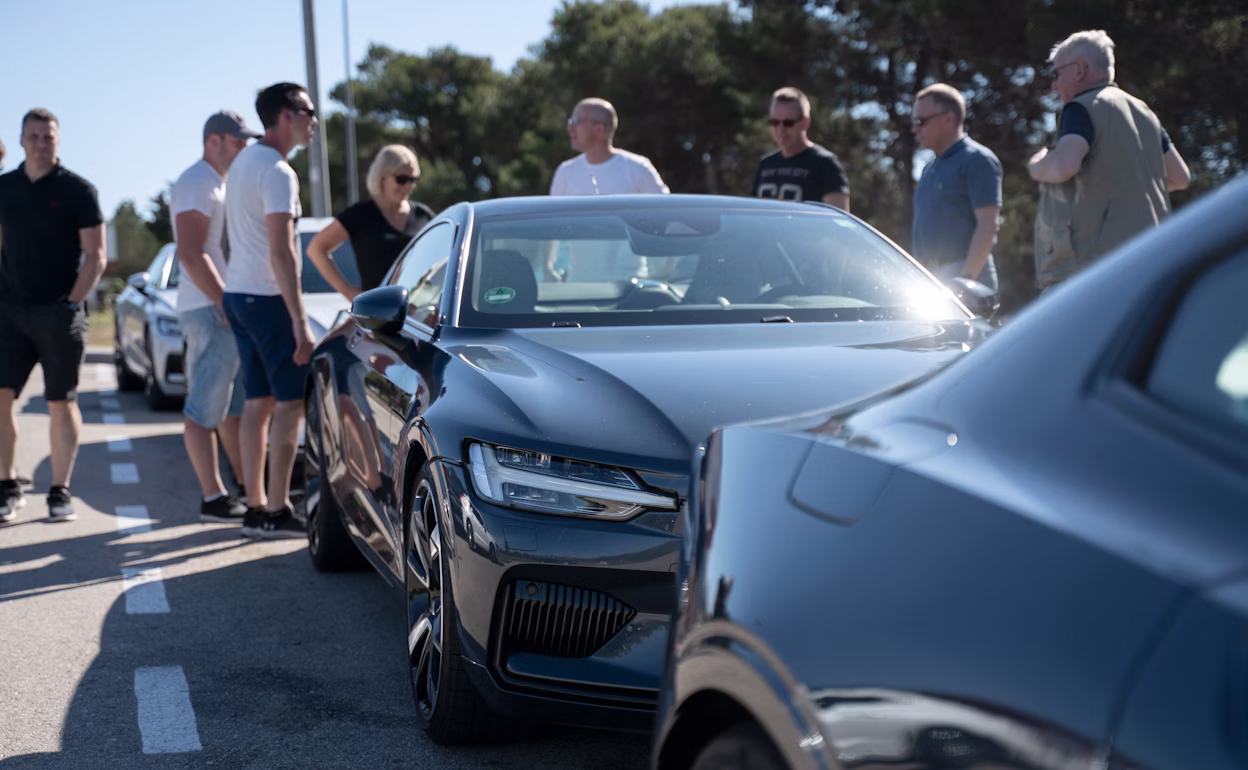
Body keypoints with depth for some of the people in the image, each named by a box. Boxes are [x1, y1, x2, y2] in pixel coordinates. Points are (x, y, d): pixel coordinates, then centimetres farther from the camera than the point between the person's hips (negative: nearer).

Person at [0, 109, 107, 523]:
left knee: (61, 403, 2)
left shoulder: (77, 190, -1)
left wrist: (71, 303, -11)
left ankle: (60, 493, 9)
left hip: (58, 313, -3)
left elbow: (96, 256, -3)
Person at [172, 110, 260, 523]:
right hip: (209, 310, -10)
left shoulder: (220, 184, 20)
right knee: (205, 408, -6)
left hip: (232, 308, 10)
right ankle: (213, 498, -4)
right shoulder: (195, 184, -11)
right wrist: (227, 305, -22)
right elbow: (190, 254, -20)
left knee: (236, 404, 14)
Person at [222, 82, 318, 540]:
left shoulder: (243, 163, 15)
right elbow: (281, 253, -21)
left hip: (237, 294, 9)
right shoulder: (277, 172, -15)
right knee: (292, 401, -5)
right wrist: (300, 322, -22)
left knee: (258, 402, 10)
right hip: (267, 297, -9)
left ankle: (255, 508, 13)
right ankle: (277, 511, -6)